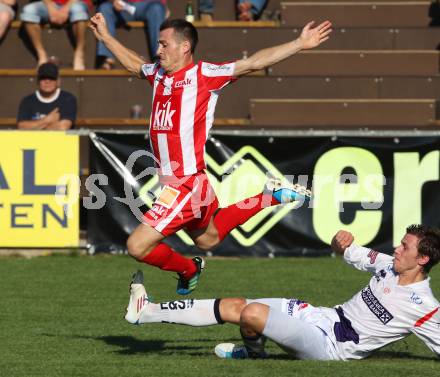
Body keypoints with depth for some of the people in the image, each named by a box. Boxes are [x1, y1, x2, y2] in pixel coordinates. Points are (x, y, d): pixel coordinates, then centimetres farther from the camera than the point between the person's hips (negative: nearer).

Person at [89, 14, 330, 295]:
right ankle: (269, 198, 33)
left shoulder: (204, 74, -10)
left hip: (188, 182, -9)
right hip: (171, 180, 9)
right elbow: (134, 64, 33)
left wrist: (301, 44, -19)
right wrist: (105, 36, 38)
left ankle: (188, 270, 15)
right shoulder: (158, 74, 10)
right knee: (208, 239, 26)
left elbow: (254, 63, -14)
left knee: (138, 246, -11)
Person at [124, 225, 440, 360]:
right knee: (236, 306, 3)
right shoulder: (389, 266, 5)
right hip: (327, 317, 8)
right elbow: (346, 250, 17)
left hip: (330, 348, -8)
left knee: (252, 314, -23)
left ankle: (252, 352, 13)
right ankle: (147, 312, 9)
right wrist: (342, 241, -5)